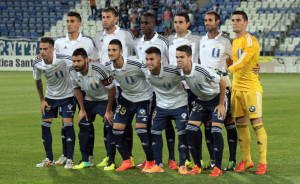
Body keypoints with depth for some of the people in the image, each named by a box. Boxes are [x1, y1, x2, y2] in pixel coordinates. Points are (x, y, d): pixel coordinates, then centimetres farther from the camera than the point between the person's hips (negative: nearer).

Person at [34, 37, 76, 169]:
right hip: (50, 96, 4)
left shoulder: (63, 60, -28)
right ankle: (49, 159, 11)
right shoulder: (37, 63, -13)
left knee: (68, 124, -13)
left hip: (67, 95, -4)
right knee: (45, 125, -2)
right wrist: (42, 100, 6)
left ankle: (69, 160, -5)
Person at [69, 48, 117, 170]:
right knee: (83, 127, 0)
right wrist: (82, 109, 3)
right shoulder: (72, 71, -16)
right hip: (89, 100, 5)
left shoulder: (98, 70, -33)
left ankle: (111, 162, -3)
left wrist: (109, 111, -16)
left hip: (105, 100, -5)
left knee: (110, 127, -14)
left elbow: (111, 89, -21)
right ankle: (85, 161, 11)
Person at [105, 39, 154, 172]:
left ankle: (150, 161, 2)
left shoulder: (135, 66, -28)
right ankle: (126, 161, 12)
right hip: (126, 98, 6)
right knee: (117, 128, -2)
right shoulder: (107, 67, -11)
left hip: (143, 97, -6)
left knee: (140, 129, -16)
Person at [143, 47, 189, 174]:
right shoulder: (147, 74, -11)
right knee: (154, 132, 1)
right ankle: (158, 165, 11)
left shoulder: (172, 71, -26)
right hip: (161, 105, 5)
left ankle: (182, 165, 4)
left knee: (182, 133, -8)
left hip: (179, 105, -5)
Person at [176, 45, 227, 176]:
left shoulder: (201, 70, -30)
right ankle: (197, 166, 4)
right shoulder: (181, 72, -13)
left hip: (216, 98, -6)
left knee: (216, 130, -19)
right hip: (201, 101, 6)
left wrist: (221, 104, -15)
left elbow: (222, 82, -20)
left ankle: (218, 168, -7)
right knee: (190, 129, -8)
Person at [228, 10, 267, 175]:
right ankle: (246, 160, 16)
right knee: (240, 124, 8)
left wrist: (226, 70, -30)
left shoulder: (250, 41, -11)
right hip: (236, 87, 8)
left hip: (251, 88, -8)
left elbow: (242, 62, -23)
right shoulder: (233, 42, 15)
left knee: (256, 124, -6)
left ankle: (263, 162, -2)